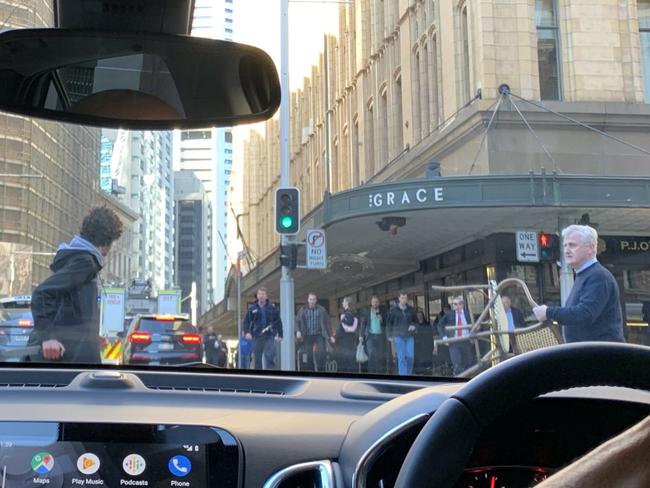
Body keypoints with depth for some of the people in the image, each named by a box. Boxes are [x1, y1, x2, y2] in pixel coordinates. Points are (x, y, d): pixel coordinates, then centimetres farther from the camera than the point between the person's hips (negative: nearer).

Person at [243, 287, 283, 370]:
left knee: (269, 356, -15)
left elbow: (278, 322, 8)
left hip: (269, 336, -2)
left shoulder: (272, 307, 4)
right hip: (257, 337, 2)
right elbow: (246, 321, 7)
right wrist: (247, 332, -9)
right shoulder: (252, 308, 6)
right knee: (257, 359, 5)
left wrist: (280, 335, 5)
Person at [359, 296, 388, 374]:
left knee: (381, 356, -2)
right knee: (371, 355, -10)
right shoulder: (366, 312, 8)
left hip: (381, 336, 2)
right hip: (370, 335, -2)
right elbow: (363, 324, 3)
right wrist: (361, 335, -7)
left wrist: (381, 320, -10)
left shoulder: (382, 312, 12)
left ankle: (381, 372, 3)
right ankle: (371, 371, -8)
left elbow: (386, 324, 11)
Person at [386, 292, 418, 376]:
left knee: (410, 356, -6)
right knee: (401, 358, -6)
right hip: (398, 336, -2)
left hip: (409, 336, 2)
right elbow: (390, 323, 8)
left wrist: (413, 326, -2)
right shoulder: (394, 310, 1)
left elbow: (415, 320, 20)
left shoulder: (411, 309, 7)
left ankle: (408, 373, 15)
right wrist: (390, 335, 3)